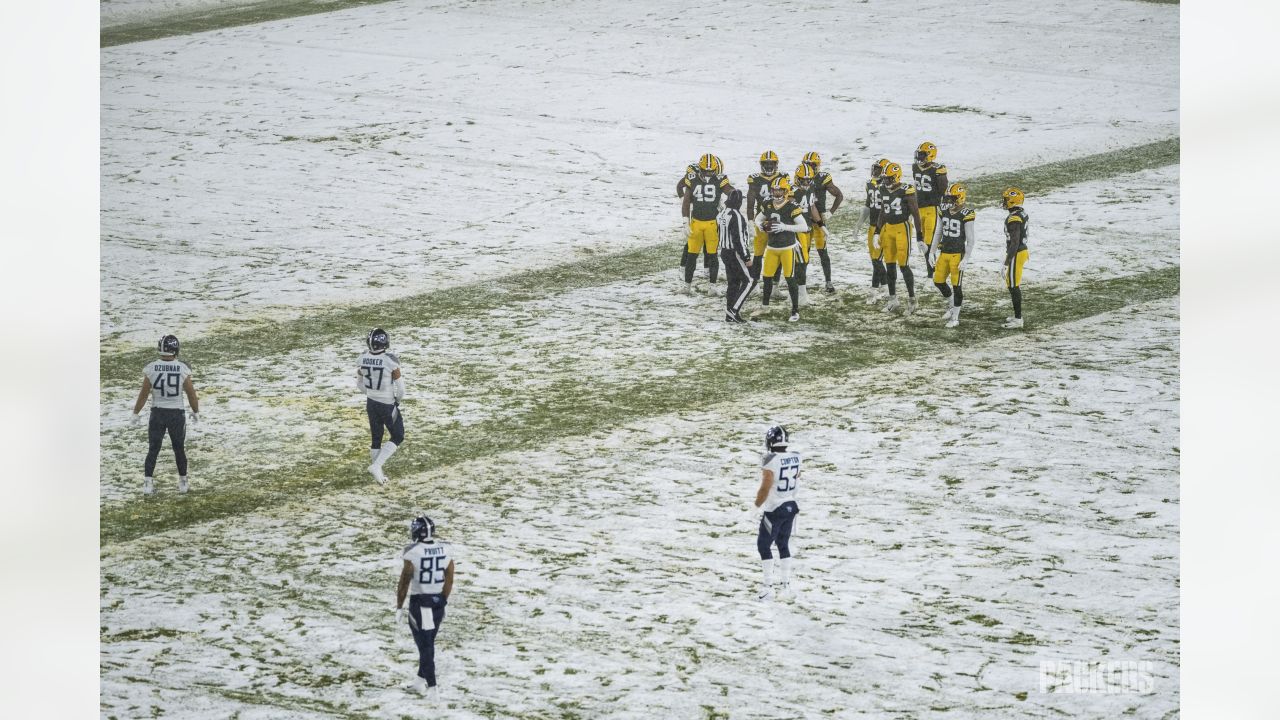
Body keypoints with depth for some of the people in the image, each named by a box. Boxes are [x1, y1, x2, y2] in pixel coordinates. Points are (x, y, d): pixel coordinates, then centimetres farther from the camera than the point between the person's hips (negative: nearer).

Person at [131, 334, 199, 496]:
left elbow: (144, 394, -5)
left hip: (157, 414, 0)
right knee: (179, 450, 17)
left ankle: (148, 483, 5)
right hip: (177, 414, 0)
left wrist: (136, 413, 8)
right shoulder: (182, 369, -13)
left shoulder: (151, 369, -12)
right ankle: (183, 482, 25)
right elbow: (191, 393, -3)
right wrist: (196, 412, 14)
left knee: (153, 450, 11)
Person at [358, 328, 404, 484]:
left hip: (371, 404, 5)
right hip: (388, 405, -5)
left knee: (376, 438, 20)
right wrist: (398, 399, 7)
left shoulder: (363, 358, -9)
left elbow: (360, 384, 6)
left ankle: (378, 473, 28)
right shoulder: (390, 361, -24)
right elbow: (400, 388, -15)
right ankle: (376, 466, 0)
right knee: (398, 437, 13)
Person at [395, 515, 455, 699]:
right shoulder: (445, 550, -2)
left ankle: (432, 687, -4)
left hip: (419, 603, -5)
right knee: (428, 643, 19)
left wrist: (399, 607, -2)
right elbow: (449, 581, 5)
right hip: (438, 601, 5)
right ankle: (420, 681, 29)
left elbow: (404, 582, -11)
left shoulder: (413, 553, -16)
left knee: (425, 645, 1)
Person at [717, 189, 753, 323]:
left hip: (725, 251, 9)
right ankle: (734, 309, -10)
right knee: (748, 281, -2)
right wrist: (746, 258, -18)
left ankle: (729, 315, 14)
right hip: (736, 253, -9)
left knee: (733, 282, 14)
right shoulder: (736, 216, -20)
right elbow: (739, 238, -22)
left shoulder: (721, 214, 8)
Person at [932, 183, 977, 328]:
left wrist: (965, 259, -16)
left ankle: (955, 317, 10)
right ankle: (952, 304, 35)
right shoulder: (944, 211, 4)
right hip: (944, 252, 7)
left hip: (958, 254, -7)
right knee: (938, 281, 11)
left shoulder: (966, 214, -15)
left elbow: (970, 240, -12)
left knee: (956, 285, -2)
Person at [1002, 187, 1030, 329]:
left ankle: (1018, 319, -1)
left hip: (1016, 254, -10)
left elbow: (1015, 241, -25)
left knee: (1013, 286, -4)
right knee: (1016, 285, 18)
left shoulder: (1014, 219, -23)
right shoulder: (1023, 214, 9)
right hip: (1023, 250, 10)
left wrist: (1008, 259, -21)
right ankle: (1017, 316, 27)